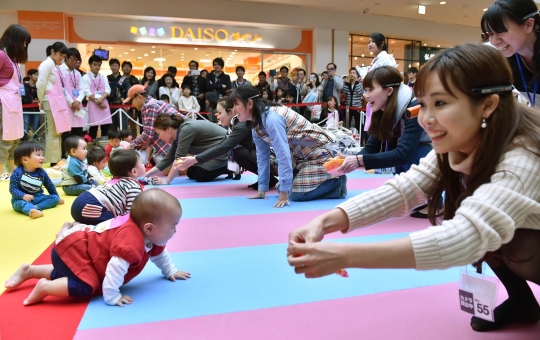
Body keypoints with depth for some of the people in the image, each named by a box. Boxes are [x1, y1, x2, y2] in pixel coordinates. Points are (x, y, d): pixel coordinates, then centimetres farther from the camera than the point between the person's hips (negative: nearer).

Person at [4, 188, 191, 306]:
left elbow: (159, 255, 18)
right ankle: (44, 287, -8)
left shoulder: (150, 238, -3)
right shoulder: (132, 242, -37)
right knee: (86, 286, -26)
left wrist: (170, 271, 23)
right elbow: (116, 267, -40)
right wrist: (111, 297, -30)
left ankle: (29, 271, 41)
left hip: (81, 243, 10)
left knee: (67, 274, 29)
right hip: (73, 246, -10)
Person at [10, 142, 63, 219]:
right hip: (21, 199, -5)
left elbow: (50, 185, 13)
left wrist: (57, 197, 20)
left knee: (55, 198, -11)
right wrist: (23, 196, -31)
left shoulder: (41, 172, 0)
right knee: (21, 203, -37)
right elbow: (13, 189, -13)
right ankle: (33, 210, -70)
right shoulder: (17, 172, -13)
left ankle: (36, 207, -34)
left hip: (37, 197, 5)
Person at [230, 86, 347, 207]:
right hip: (300, 155, 9)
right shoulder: (256, 124, -2)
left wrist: (284, 192, -29)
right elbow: (262, 156, 3)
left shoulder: (272, 119, -31)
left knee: (297, 194, -16)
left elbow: (283, 155, -32)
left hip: (317, 151, -9)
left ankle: (337, 182, 2)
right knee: (283, 189, 5)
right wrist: (262, 190, 3)